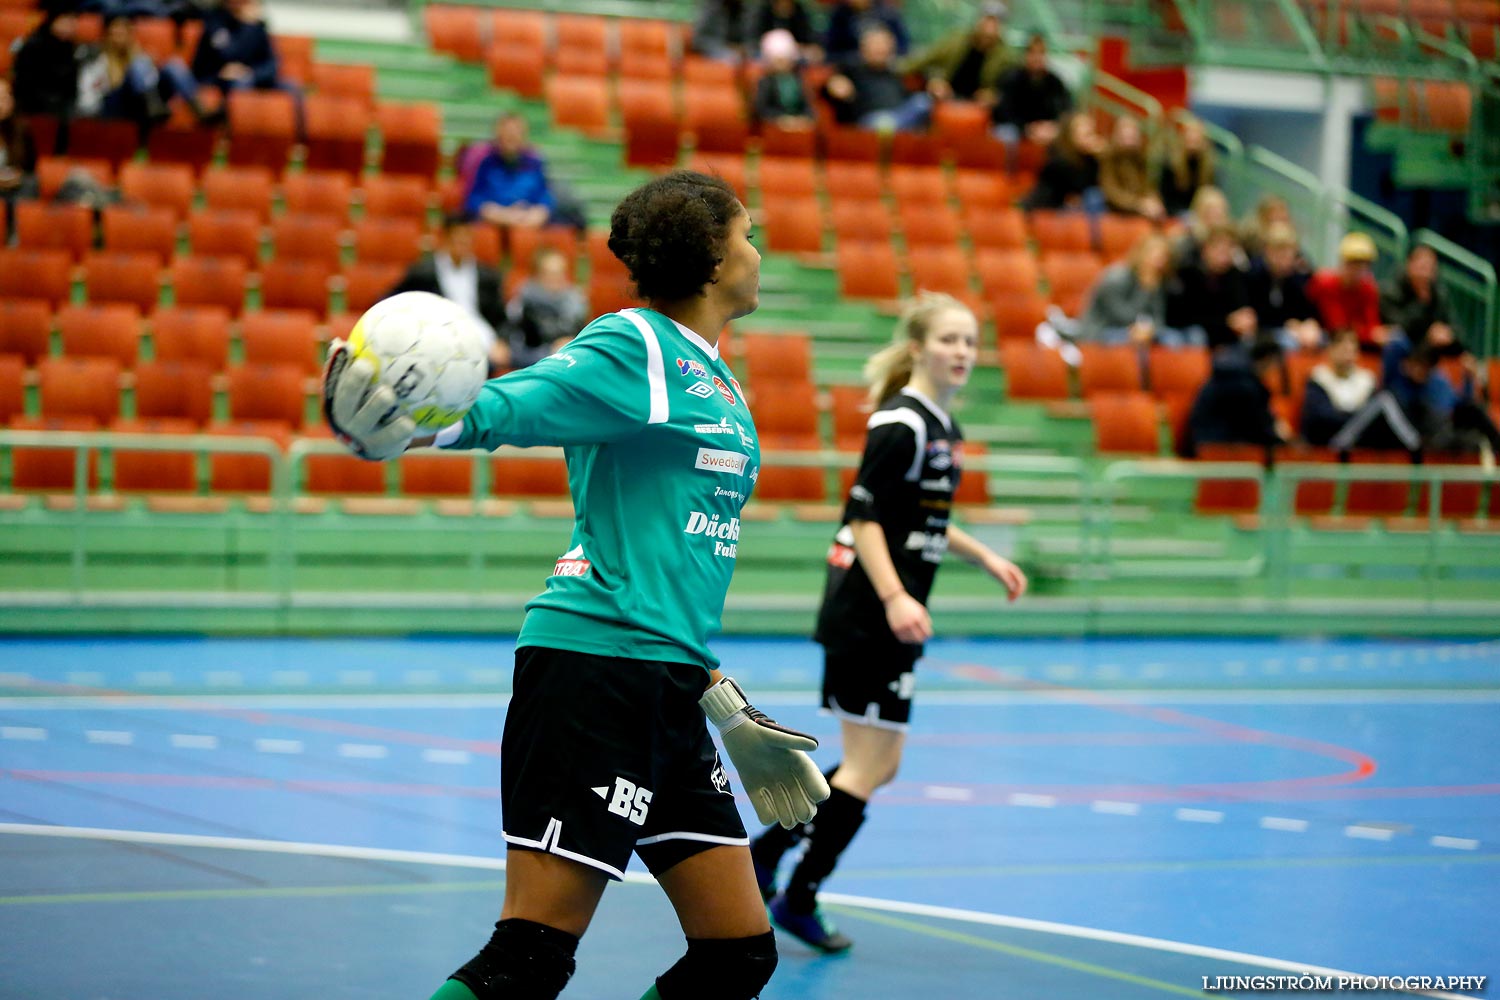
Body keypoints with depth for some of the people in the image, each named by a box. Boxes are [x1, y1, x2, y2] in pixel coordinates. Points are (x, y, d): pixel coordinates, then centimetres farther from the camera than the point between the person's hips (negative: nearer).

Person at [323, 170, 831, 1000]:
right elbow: (503, 406, -21)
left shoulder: (719, 384, 20)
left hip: (668, 687, 9)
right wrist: (409, 425, -42)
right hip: (592, 666, -9)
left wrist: (723, 702, 28)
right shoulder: (633, 347, -6)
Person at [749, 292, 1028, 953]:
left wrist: (985, 557, 23)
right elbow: (865, 516, -21)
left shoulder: (943, 427, 14)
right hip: (866, 617, -10)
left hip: (886, 620, 10)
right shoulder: (902, 424, -15)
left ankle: (762, 851, 22)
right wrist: (894, 598, -30)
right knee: (870, 766, -4)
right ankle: (799, 901, 7)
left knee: (876, 766, 14)